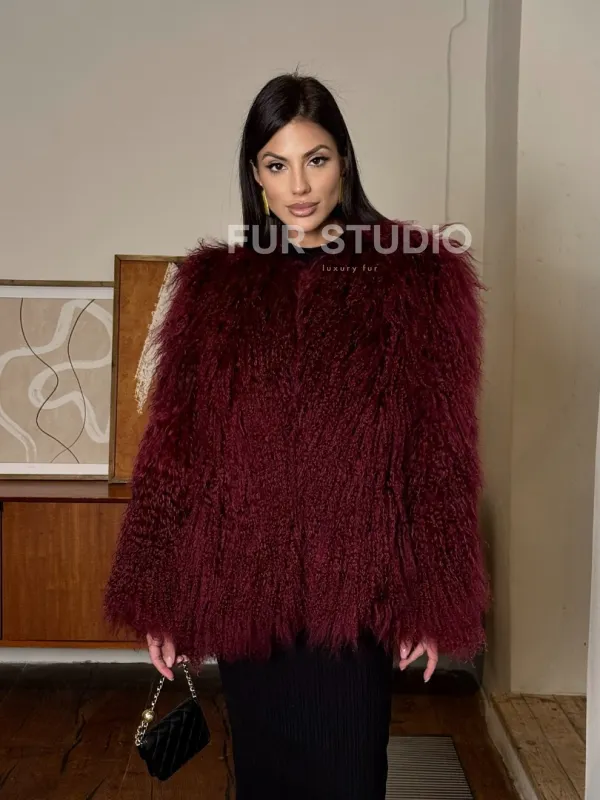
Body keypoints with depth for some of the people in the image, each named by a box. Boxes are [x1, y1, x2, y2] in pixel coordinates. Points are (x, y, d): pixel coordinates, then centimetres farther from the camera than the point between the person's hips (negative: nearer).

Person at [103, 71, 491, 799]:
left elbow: (442, 451, -3)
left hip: (355, 587, -2)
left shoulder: (419, 277, -3)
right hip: (242, 586, 2)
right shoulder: (213, 284, 3)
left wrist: (431, 598, -4)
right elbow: (171, 444, 2)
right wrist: (155, 594, 1)